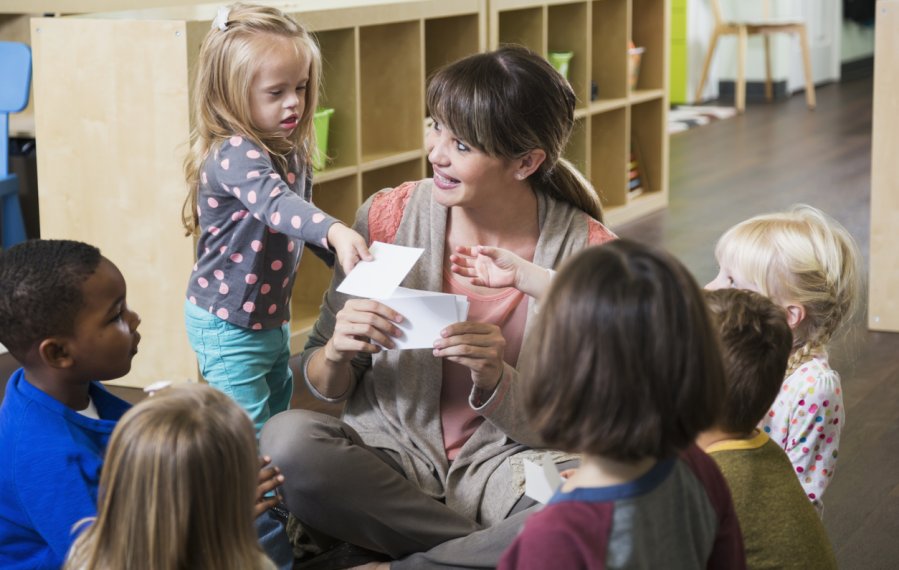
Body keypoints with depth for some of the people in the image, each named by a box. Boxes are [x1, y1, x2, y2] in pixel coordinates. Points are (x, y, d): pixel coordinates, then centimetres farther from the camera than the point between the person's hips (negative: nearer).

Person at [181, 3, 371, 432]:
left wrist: (348, 255, 7)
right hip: (228, 327, -9)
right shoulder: (235, 154, -26)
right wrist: (335, 232, -61)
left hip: (272, 318, 9)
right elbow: (274, 203, -45)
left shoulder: (291, 151, 2)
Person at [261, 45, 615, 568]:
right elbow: (325, 384, 5)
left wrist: (494, 380, -23)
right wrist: (338, 354, -18)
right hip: (392, 456, 2)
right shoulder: (388, 217, -4)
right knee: (286, 441, -30)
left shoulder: (588, 252, -8)